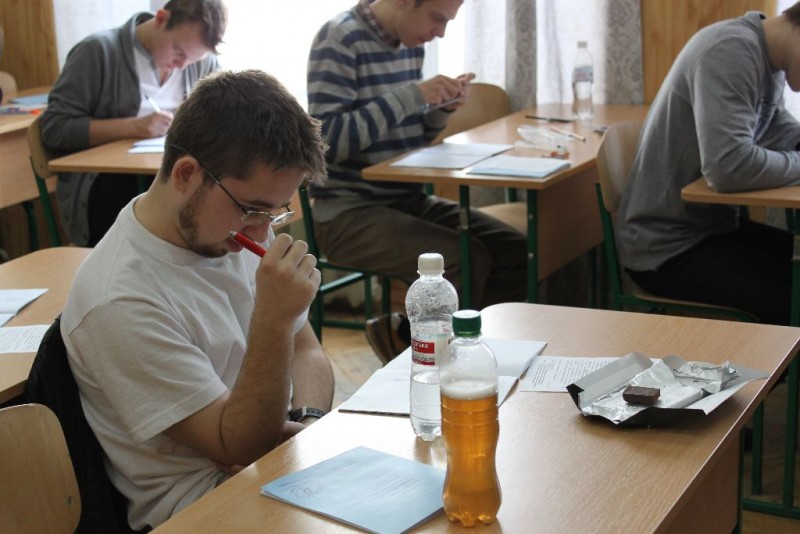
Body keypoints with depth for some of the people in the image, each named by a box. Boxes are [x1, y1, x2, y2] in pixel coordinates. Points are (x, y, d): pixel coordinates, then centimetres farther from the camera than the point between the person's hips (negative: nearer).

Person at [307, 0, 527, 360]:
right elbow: (325, 139, -22)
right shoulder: (340, 39, -12)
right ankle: (403, 336, -1)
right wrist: (413, 95, -21)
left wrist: (442, 108, 0)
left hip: (410, 200, 8)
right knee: (468, 261, -26)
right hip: (348, 212, -8)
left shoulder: (410, 43, 12)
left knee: (514, 251, -8)